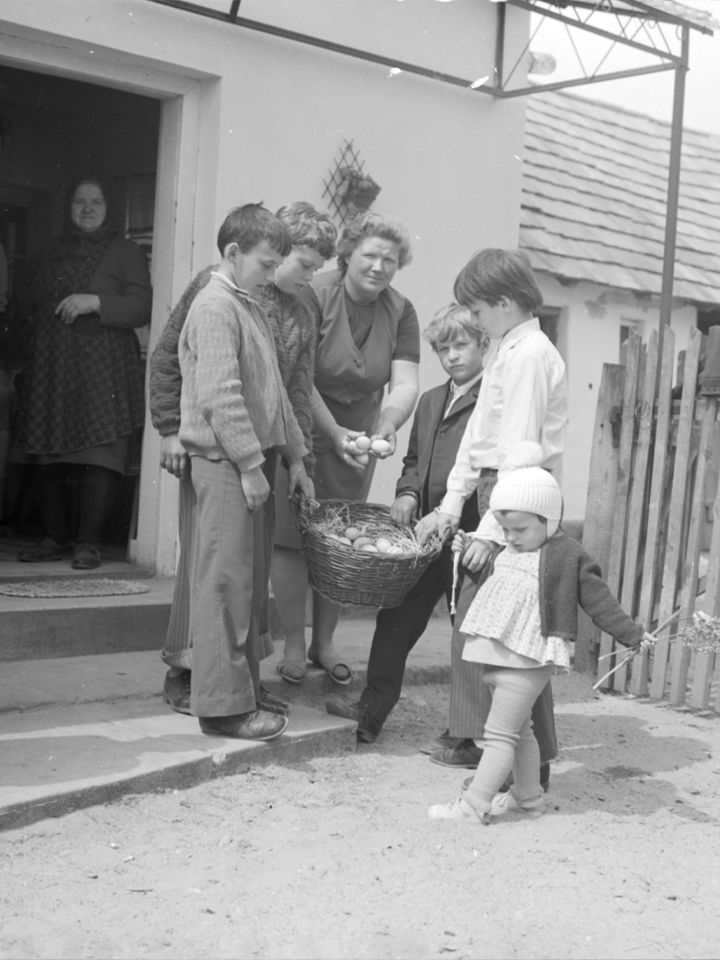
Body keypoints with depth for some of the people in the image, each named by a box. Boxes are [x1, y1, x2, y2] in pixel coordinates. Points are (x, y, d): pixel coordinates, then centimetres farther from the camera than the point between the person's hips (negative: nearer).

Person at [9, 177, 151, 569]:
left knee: (97, 455, -10)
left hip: (102, 368, -5)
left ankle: (88, 543, -5)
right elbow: (31, 302, 31)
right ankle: (55, 537, 14)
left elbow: (142, 307, -6)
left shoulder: (125, 252, 5)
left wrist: (95, 302, -17)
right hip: (50, 367, 6)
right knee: (46, 455, 4)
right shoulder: (55, 253, 21)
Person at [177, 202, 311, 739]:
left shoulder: (252, 309, 19)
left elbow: (274, 391, 22)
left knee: (253, 582, 12)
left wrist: (294, 454, 19)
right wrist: (249, 463, -20)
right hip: (225, 463, -9)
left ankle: (245, 690, 21)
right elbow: (220, 394, -20)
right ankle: (224, 705, -1)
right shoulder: (215, 306, -11)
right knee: (226, 583, -6)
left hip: (255, 460, 10)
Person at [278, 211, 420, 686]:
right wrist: (334, 432, -29)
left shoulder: (401, 312, -3)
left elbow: (405, 384, -10)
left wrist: (388, 425, -30)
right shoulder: (314, 295, -16)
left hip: (358, 438, 4)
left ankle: (324, 642, 24)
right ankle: (294, 645, 11)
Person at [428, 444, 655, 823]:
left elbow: (599, 600, -5)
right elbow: (487, 582, 30)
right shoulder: (507, 551, 13)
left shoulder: (569, 555, -9)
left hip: (529, 659, -8)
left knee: (500, 731, -8)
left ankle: (474, 804, -7)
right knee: (518, 728, 19)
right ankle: (528, 796, 32)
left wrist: (632, 634, -5)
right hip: (496, 655, 8)